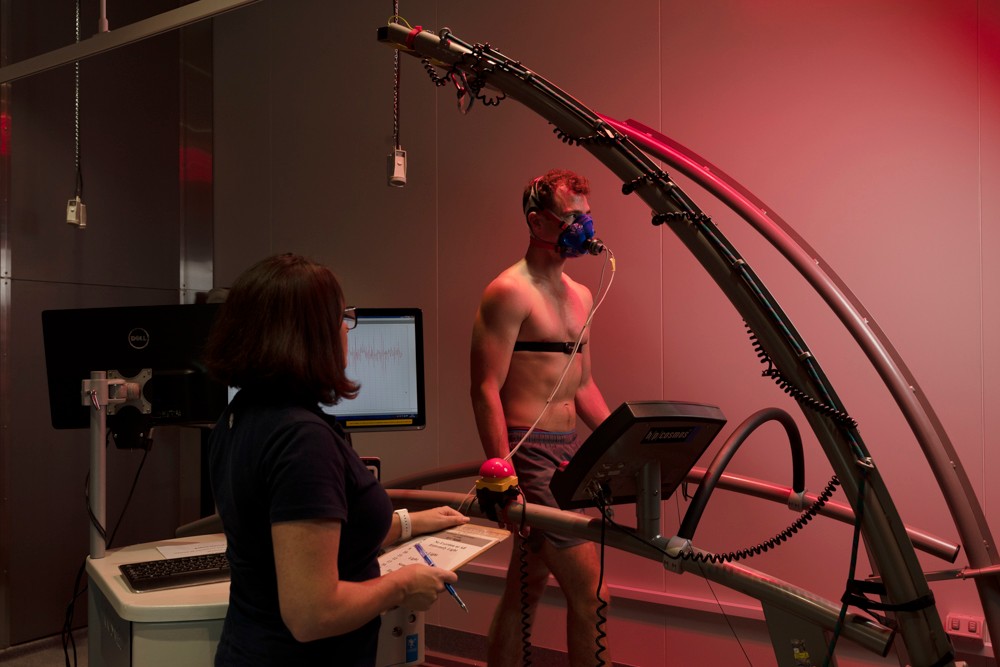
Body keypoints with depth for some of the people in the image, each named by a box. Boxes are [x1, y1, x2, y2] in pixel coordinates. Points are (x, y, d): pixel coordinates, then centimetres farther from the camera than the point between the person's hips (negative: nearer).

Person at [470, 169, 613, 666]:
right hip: (529, 452, -8)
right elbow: (485, 389, -16)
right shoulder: (510, 292, -11)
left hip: (567, 453, 8)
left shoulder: (581, 297, 16)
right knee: (590, 595, -4)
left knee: (525, 591, 17)